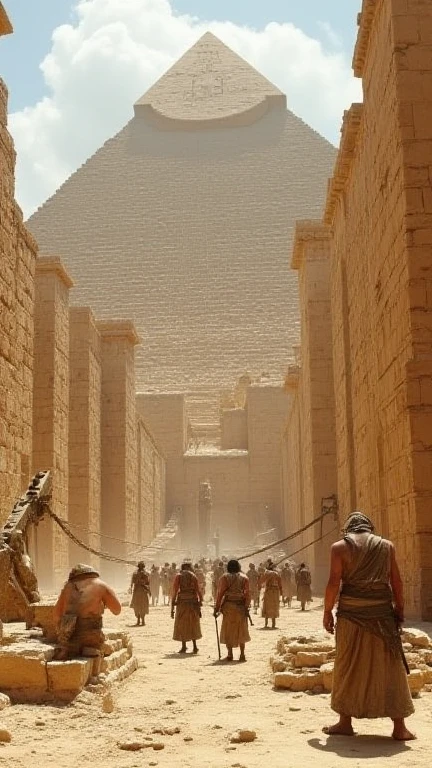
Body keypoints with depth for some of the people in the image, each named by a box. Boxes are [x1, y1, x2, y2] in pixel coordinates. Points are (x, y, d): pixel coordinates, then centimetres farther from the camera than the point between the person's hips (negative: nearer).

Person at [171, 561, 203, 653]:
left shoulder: (179, 576, -1)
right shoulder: (193, 576, 4)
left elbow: (174, 591, -6)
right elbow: (198, 591, 1)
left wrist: (172, 607, -5)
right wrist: (199, 604, 6)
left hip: (182, 602, -2)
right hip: (193, 602, 2)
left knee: (182, 625, 8)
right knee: (193, 624, 13)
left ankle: (184, 647, 6)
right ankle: (194, 646, 10)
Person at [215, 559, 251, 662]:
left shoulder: (224, 577, 0)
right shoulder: (244, 578, 5)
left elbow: (220, 593, -5)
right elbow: (247, 593, -3)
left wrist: (217, 608, -3)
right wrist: (247, 607, -2)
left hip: (228, 606, -2)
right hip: (241, 606, 2)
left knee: (228, 630, 7)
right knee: (241, 630, 11)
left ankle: (230, 654, 4)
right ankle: (242, 654, 9)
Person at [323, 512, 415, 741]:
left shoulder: (340, 547, 2)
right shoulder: (386, 546, 8)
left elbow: (334, 582, -5)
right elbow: (396, 582, 4)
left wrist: (327, 612, 2)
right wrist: (399, 610, 10)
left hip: (351, 612, -1)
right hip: (382, 612, 1)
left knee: (349, 667, 8)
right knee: (389, 666, 6)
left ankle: (345, 722, 13)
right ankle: (399, 726, 7)